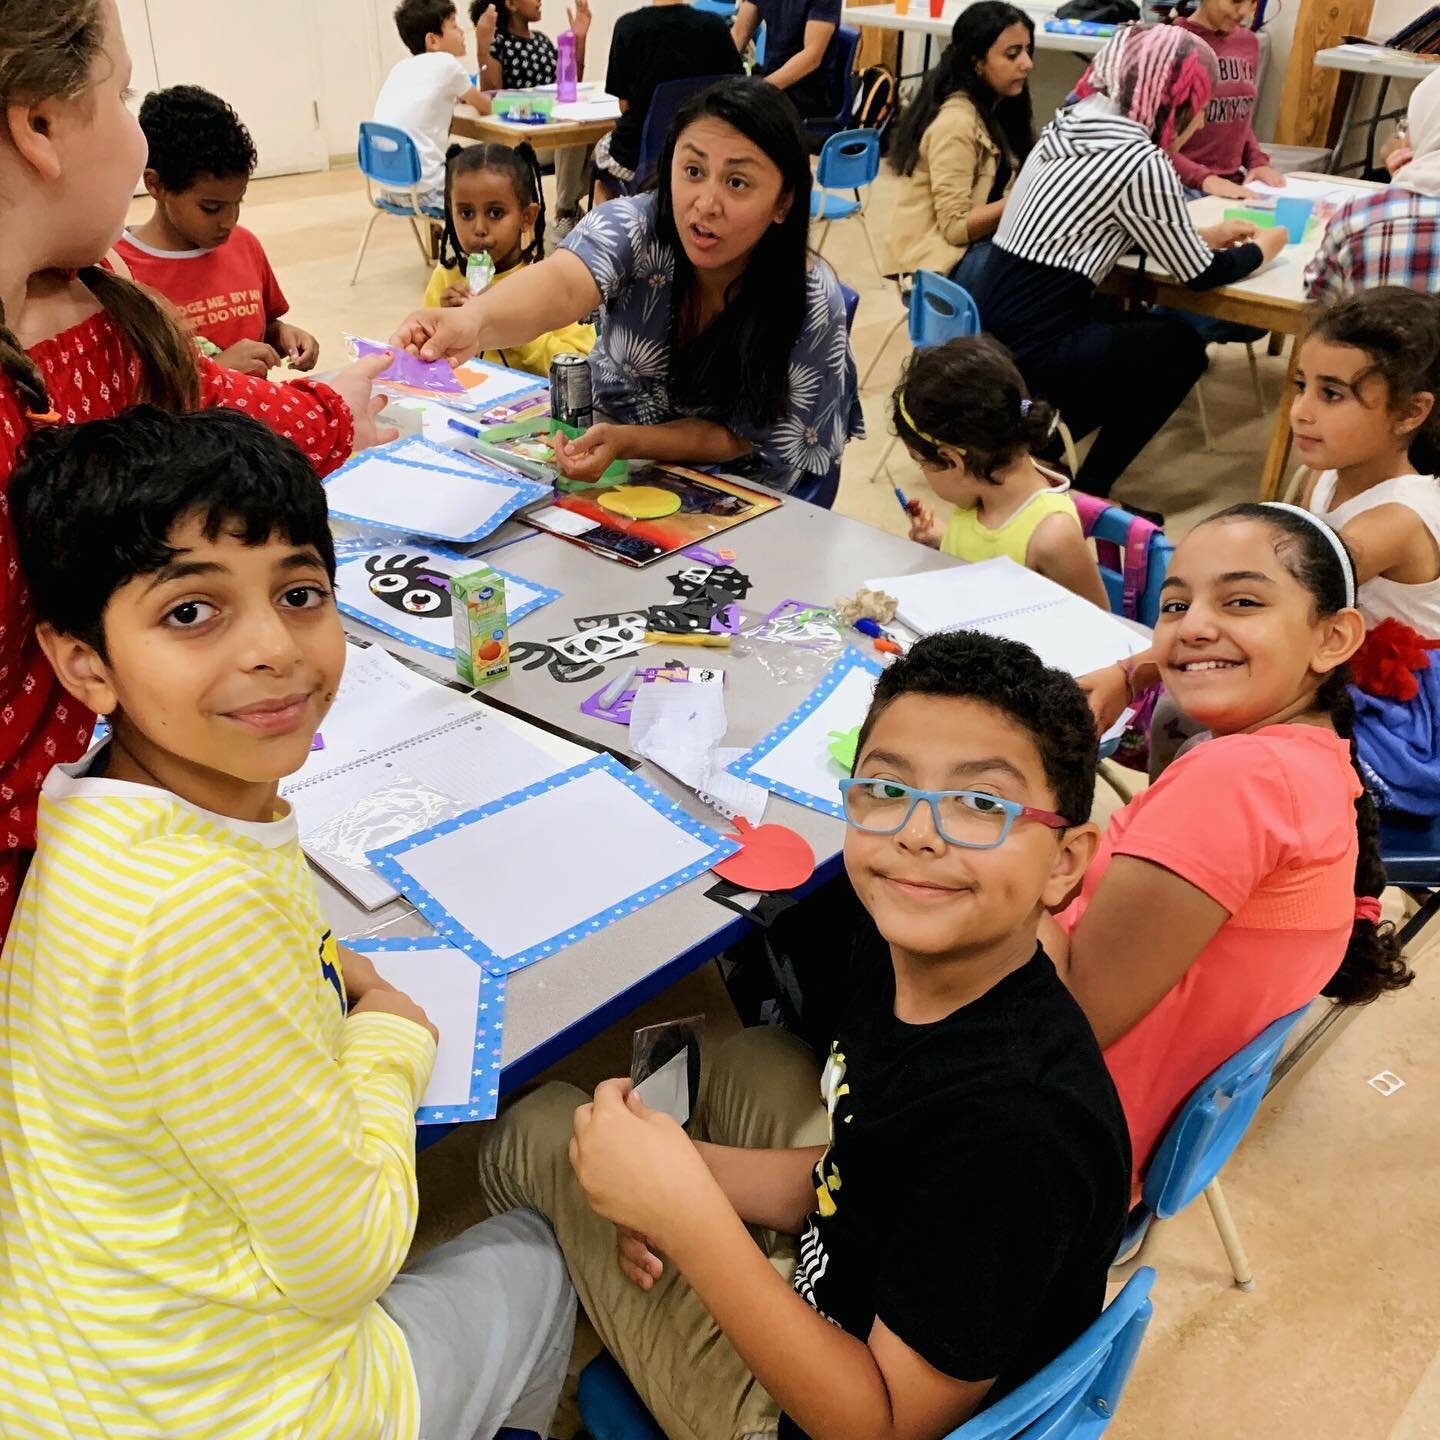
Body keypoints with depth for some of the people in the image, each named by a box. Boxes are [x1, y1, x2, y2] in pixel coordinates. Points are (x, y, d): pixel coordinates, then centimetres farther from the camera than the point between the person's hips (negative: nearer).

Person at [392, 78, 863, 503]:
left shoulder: (811, 305, -24)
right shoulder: (636, 225, -23)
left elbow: (748, 438, -17)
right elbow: (561, 284, -45)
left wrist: (626, 442, -34)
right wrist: (473, 321, -68)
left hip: (736, 485, -1)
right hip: (607, 438, 2)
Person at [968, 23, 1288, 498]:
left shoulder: (1070, 126, 10)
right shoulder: (1141, 162, -14)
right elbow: (1202, 274, -2)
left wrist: (1203, 235, 26)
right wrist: (1263, 247, 17)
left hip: (993, 330, 8)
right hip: (1030, 351, -8)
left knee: (1143, 331, 27)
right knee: (1182, 348, 15)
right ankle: (1088, 493, 17)